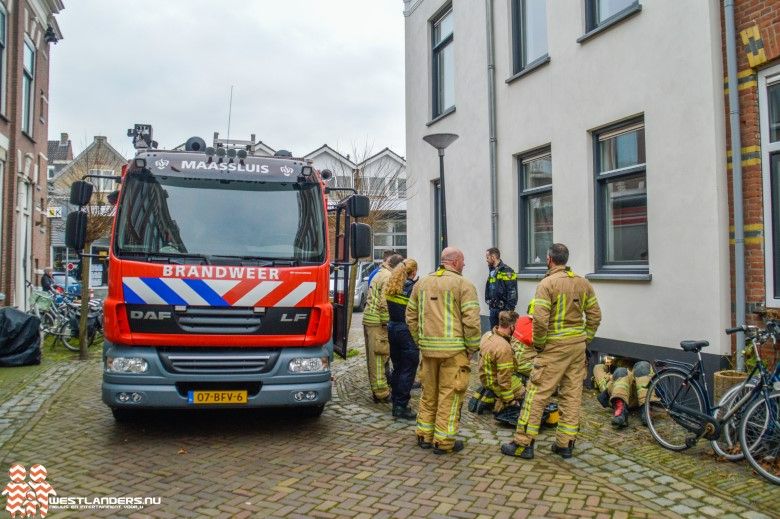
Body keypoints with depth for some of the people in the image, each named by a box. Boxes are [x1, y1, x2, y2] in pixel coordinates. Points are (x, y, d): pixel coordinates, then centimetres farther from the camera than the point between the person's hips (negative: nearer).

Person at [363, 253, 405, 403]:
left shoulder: (379, 274, 19)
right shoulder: (389, 277, -12)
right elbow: (385, 303, -20)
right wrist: (386, 323, -17)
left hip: (369, 318, 10)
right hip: (378, 322, -10)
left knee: (374, 357, 15)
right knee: (379, 357, -5)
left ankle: (377, 390, 24)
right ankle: (381, 393, 0)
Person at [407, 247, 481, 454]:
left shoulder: (422, 283, 12)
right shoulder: (464, 285, -7)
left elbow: (411, 316, 14)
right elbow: (471, 320, -13)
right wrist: (472, 347, -2)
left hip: (428, 348, 6)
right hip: (454, 350, -6)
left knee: (428, 393, 18)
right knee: (449, 395, 3)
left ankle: (424, 435, 27)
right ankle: (443, 441, 10)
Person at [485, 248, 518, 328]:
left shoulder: (506, 271, -12)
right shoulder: (492, 271, 13)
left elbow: (512, 292, -16)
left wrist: (509, 309, -18)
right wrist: (488, 301, 11)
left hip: (503, 309, -8)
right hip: (493, 309, 8)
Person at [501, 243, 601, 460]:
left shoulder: (547, 284, -12)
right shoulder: (583, 283, 8)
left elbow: (540, 320, -20)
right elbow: (595, 315, 10)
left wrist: (539, 343, -6)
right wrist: (584, 339, 15)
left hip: (555, 347, -6)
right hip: (578, 346, 7)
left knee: (537, 393, -1)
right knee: (572, 394, 11)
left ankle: (523, 444, 3)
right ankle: (565, 444, 18)